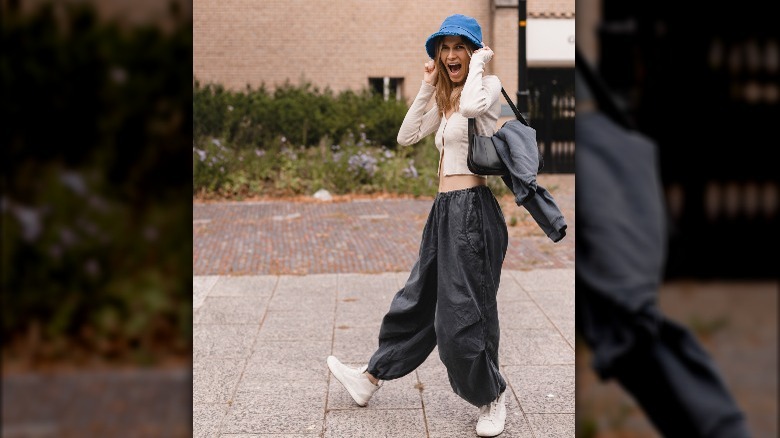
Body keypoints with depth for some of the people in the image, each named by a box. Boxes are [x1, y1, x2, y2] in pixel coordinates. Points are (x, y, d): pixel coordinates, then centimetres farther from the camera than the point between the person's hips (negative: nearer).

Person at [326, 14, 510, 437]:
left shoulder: (489, 85, -7)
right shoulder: (447, 100, 18)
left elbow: (472, 104, -32)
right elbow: (406, 136, 16)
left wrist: (479, 63, -14)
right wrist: (428, 86, 11)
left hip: (472, 210, -9)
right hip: (445, 211, 9)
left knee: (462, 314, -2)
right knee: (417, 301, 19)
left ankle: (492, 398, 17)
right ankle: (370, 377, 30)